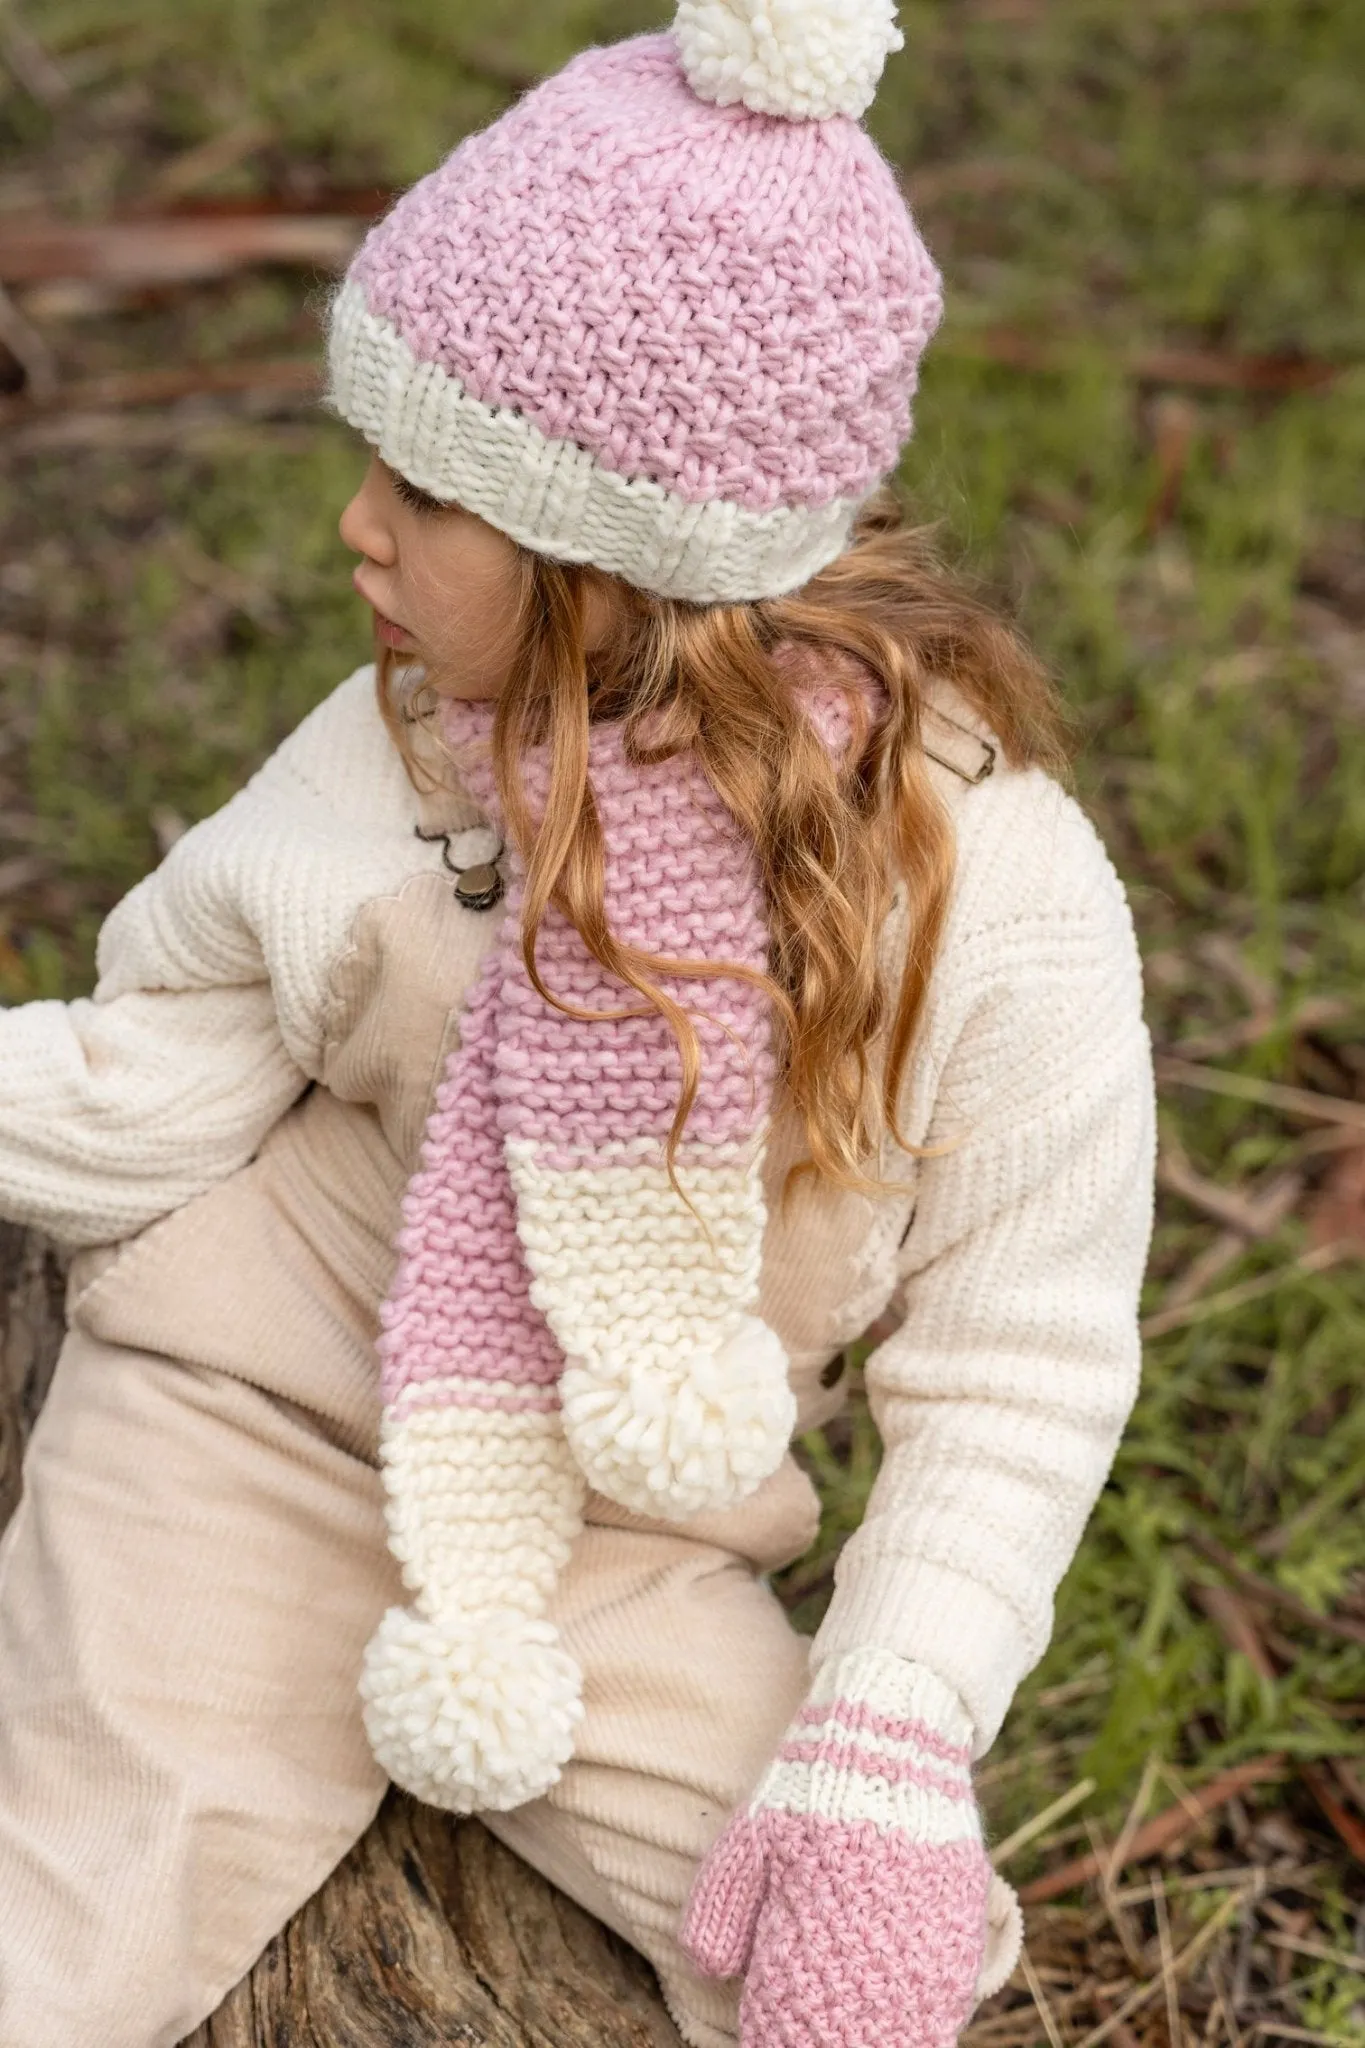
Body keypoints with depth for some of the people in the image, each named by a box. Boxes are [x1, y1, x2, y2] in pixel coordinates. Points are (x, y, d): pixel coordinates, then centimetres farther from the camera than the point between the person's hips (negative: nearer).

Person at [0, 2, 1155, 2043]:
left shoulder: (994, 879, -18)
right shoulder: (394, 767, -11)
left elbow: (1015, 1376, -11)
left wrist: (889, 1755, -20)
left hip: (628, 1565, 0)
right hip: (253, 1432, 1)